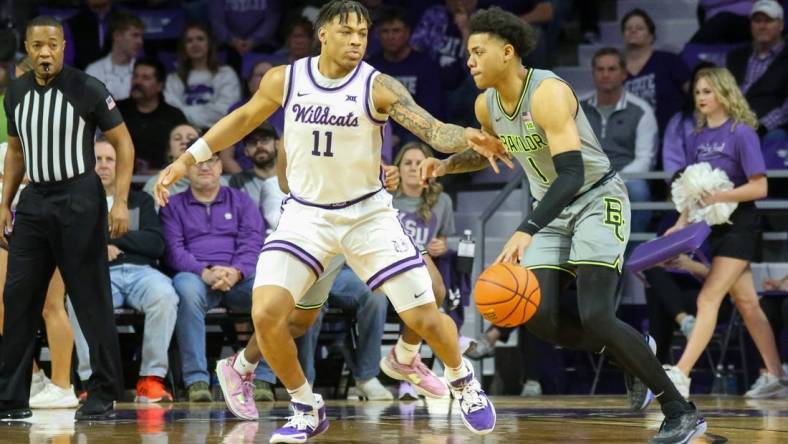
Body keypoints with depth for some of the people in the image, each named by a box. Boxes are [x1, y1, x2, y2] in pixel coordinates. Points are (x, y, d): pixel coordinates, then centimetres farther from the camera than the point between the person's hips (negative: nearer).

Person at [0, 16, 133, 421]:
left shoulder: (87, 89, -9)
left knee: (91, 300, -2)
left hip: (78, 200, -5)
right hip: (34, 201, 5)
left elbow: (124, 144, -4)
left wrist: (120, 201, -12)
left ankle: (102, 395, 5)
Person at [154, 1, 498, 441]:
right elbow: (245, 116, 11)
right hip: (307, 214, 2)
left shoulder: (378, 87, -15)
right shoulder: (284, 80, -7)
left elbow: (433, 130, -26)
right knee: (266, 313, -17)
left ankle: (463, 381, 29)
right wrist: (188, 159, 12)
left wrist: (467, 137, -48)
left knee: (424, 317, -4)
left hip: (368, 212, -2)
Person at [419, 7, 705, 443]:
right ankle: (632, 355, 15)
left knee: (594, 316, -22)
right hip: (554, 211, 8)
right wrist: (446, 164, 2)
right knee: (539, 318, -9)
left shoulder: (548, 93, -26)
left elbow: (571, 174, -35)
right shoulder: (486, 105, 0)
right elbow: (489, 152, 23)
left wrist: (526, 232, -45)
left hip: (598, 199, -8)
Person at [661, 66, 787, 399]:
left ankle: (680, 375, -20)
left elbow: (759, 187, -16)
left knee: (708, 298, -14)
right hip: (716, 228, 8)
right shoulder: (699, 137, 9)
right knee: (746, 303, 12)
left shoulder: (741, 133, -12)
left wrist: (719, 197, -23)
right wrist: (682, 223, 2)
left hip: (739, 226, -8)